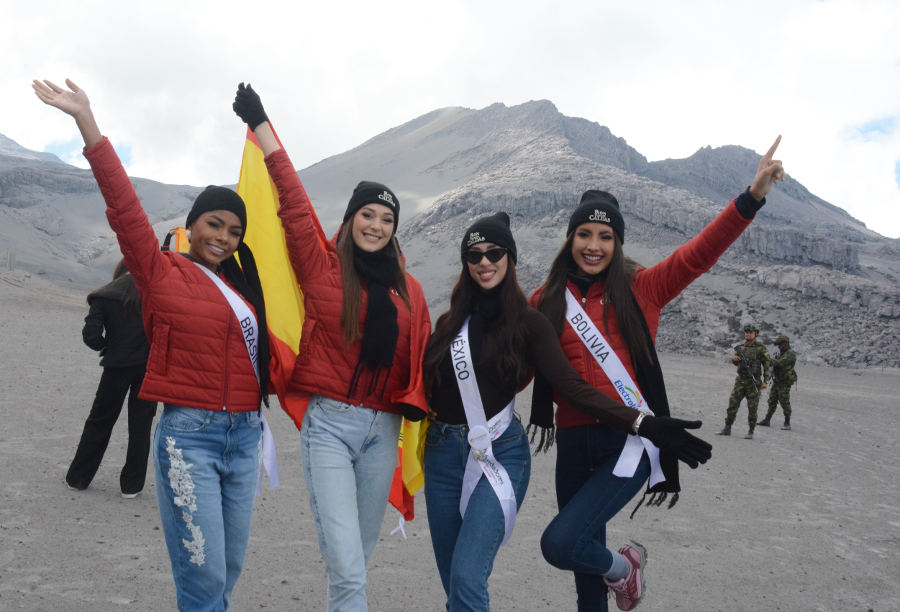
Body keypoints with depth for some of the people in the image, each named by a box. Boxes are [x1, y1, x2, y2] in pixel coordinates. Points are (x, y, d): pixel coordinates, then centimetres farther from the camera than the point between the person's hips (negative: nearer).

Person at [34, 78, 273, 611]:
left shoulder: (242, 284, 12)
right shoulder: (162, 273, -3)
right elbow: (125, 207, -8)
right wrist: (87, 121, -13)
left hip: (244, 435, 6)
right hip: (190, 435, -5)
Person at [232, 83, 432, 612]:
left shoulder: (408, 290, 10)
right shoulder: (323, 266, 0)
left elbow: (421, 358, 14)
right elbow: (293, 199, -2)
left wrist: (420, 404, 1)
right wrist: (261, 124, -2)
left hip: (382, 429, 4)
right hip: (329, 423, -4)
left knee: (356, 561, 15)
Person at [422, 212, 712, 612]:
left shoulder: (527, 323, -3)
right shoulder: (451, 321, 8)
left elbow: (573, 387, -11)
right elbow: (429, 383, 14)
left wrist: (643, 424, -21)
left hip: (499, 453, -4)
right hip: (443, 453, 5)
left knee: (467, 578, -17)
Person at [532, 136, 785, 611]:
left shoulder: (640, 288, 1)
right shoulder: (546, 302, 6)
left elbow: (699, 253, -8)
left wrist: (753, 196, -17)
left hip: (628, 441, -3)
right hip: (574, 442, 3)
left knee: (559, 543, -18)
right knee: (587, 572, 15)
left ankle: (621, 567, 15)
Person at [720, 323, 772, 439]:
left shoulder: (760, 347, -5)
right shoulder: (741, 347, 8)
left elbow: (768, 364, -5)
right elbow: (736, 363, 22)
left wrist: (765, 381, -10)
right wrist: (734, 358, -3)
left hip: (754, 382, -4)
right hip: (740, 380, 4)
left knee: (752, 408, 0)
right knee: (732, 403, -2)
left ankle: (751, 432, 10)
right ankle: (727, 429, 3)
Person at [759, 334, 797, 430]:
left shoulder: (791, 353, -13)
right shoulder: (781, 353, 16)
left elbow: (780, 363, -24)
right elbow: (775, 363, 19)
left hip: (785, 383, -9)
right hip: (776, 381, 9)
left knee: (785, 402, -6)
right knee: (772, 401, 10)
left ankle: (787, 424, 0)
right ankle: (767, 420, 15)